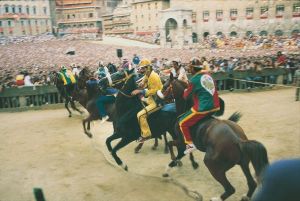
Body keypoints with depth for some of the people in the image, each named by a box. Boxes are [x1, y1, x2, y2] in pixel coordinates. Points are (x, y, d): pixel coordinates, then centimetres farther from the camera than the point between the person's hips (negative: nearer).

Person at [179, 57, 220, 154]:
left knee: (182, 123, 5)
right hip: (215, 106, 8)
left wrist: (185, 91, 20)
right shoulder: (208, 75, 7)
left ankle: (190, 144, 4)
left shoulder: (194, 80, -12)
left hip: (203, 109, -8)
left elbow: (186, 96, -1)